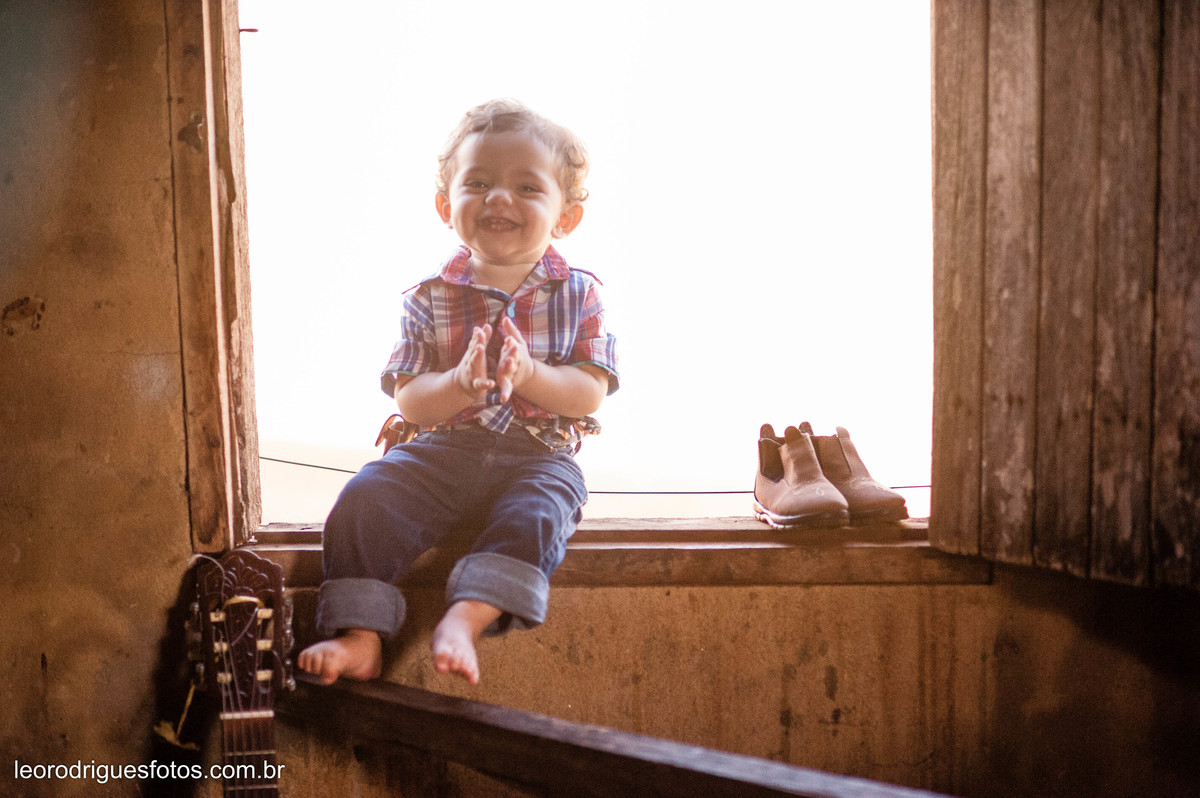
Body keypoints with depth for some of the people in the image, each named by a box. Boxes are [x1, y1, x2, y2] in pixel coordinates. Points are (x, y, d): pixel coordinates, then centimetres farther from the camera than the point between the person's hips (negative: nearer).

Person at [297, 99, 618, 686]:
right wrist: (460, 384, -23)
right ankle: (361, 634, -19)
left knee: (534, 516, -34)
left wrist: (531, 375, -23)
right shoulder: (430, 298, 4)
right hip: (443, 450, 2)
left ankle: (464, 619, -39)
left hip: (539, 455, -1)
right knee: (366, 500, -21)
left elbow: (591, 395, -4)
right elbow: (407, 401, -2)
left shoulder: (577, 295, 4)